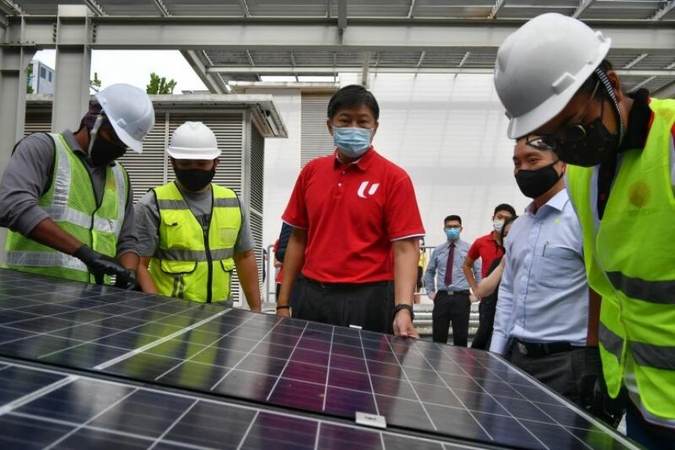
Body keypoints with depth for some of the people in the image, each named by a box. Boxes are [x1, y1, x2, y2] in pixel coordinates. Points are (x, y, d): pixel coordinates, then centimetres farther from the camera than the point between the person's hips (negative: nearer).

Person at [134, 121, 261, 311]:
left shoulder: (232, 202, 5)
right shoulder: (153, 204, -8)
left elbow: (245, 256, 11)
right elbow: (137, 265, -9)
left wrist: (255, 308, 11)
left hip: (221, 310, 4)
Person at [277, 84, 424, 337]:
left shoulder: (394, 178, -6)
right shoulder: (311, 172, 7)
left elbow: (405, 248, -10)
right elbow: (298, 238, 10)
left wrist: (403, 309, -24)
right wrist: (283, 303, 8)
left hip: (367, 299, -4)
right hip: (311, 296, 4)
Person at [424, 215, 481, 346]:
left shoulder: (469, 249, 2)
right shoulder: (438, 250, 10)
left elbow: (479, 272, 2)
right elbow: (429, 272, 19)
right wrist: (430, 292, 12)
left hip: (461, 297, -2)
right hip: (441, 297, 2)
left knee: (461, 337, 3)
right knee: (438, 337, 4)